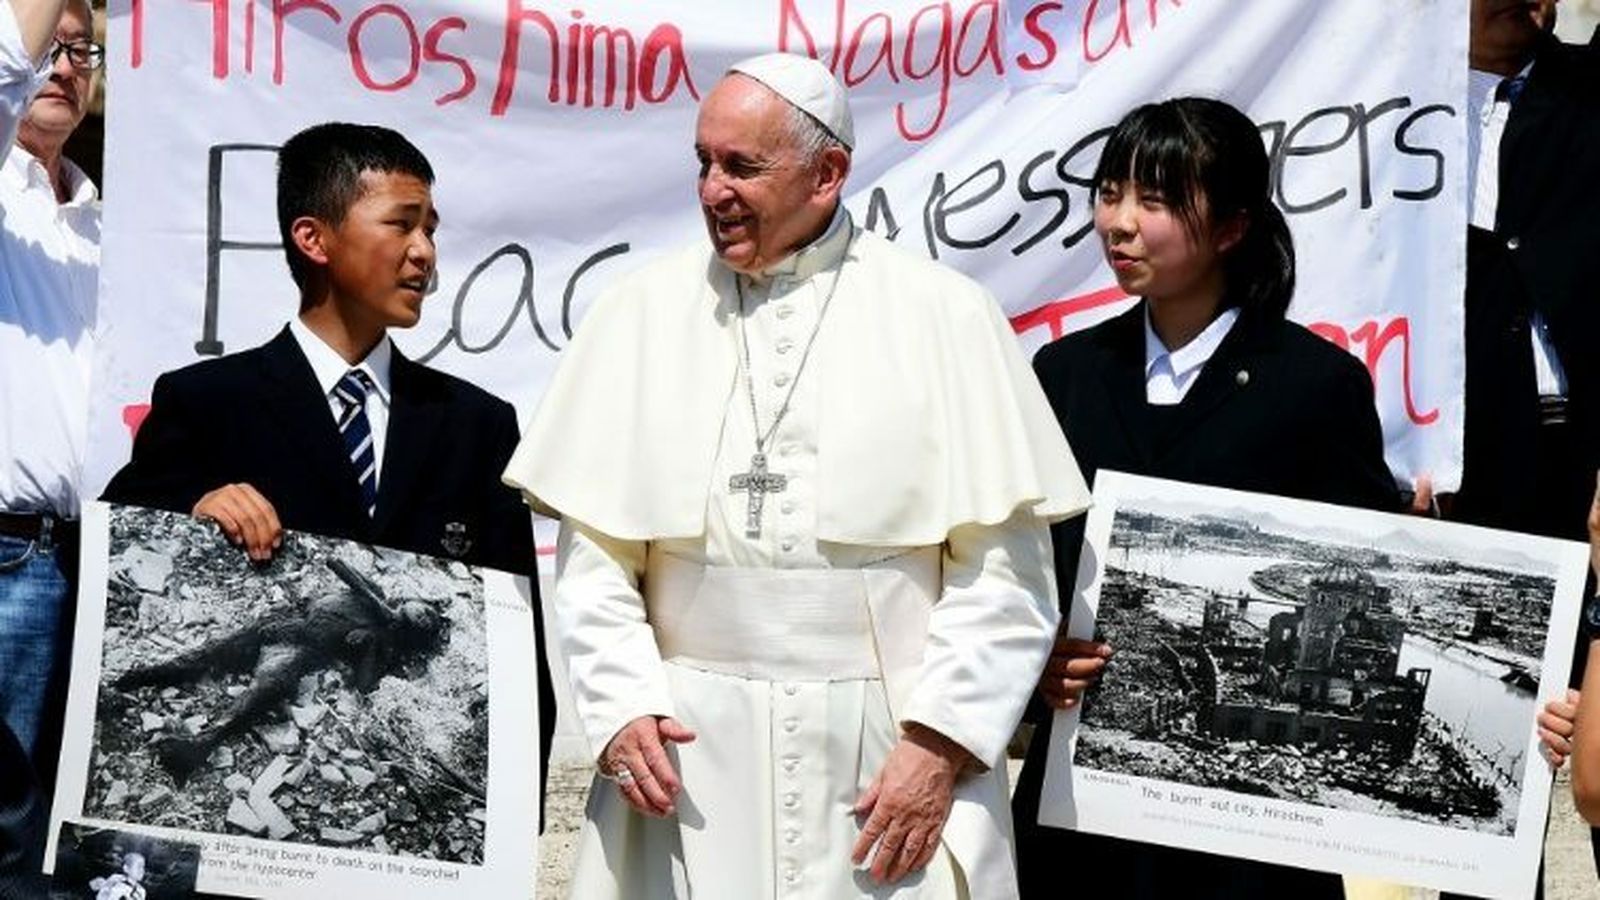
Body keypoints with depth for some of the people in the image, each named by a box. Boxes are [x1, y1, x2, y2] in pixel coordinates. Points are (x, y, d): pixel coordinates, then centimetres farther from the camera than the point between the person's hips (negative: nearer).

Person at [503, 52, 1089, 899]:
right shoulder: (640, 313, 4)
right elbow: (591, 551, 4)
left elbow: (1005, 566, -3)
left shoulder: (944, 317, -1)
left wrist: (941, 744, -9)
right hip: (690, 744, 1)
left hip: (888, 744, -1)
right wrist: (622, 707, -7)